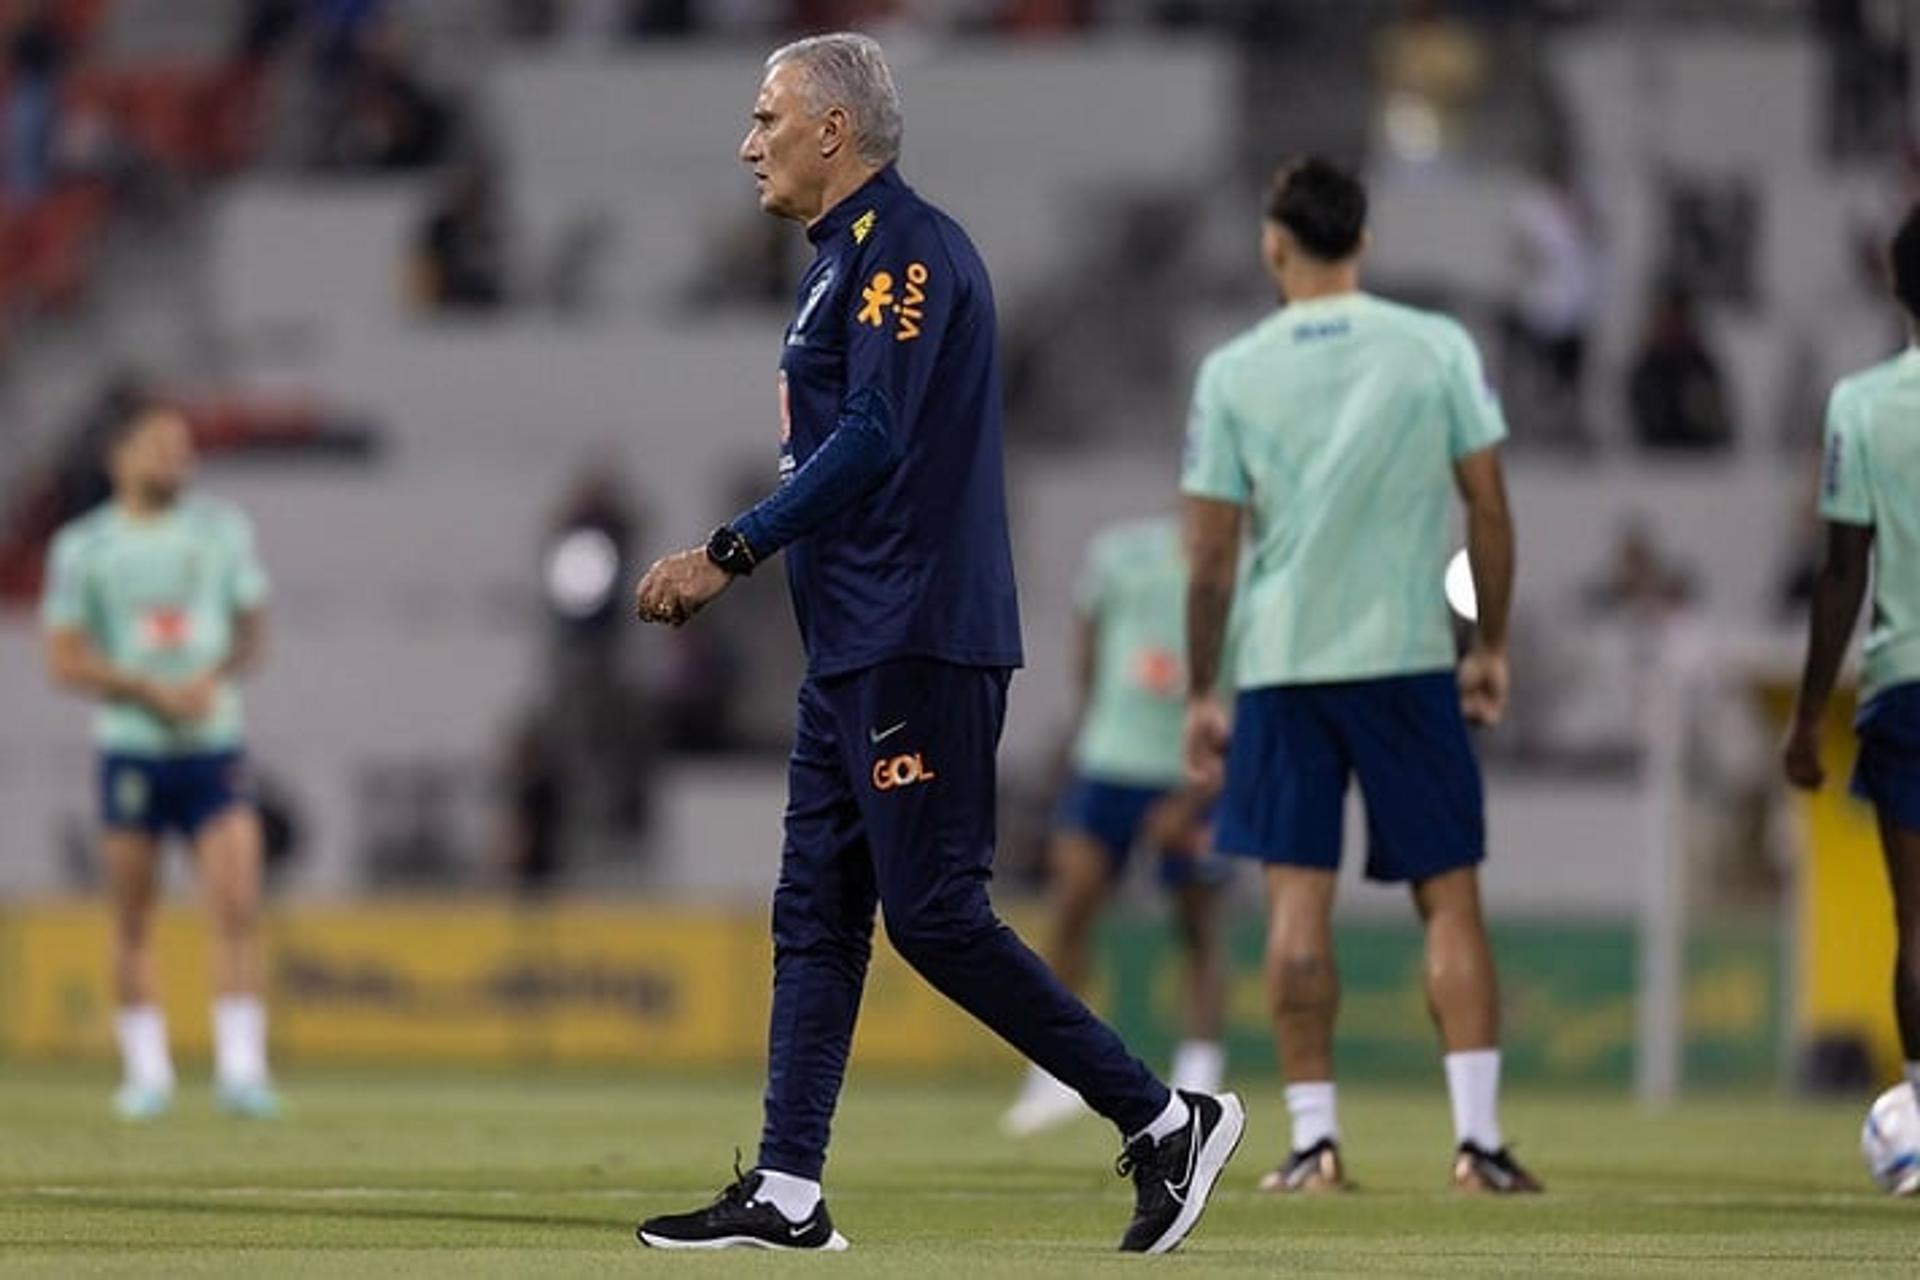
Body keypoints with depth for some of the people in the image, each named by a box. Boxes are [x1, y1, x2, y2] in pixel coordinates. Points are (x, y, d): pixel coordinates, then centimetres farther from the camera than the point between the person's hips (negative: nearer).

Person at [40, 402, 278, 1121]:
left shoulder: (222, 531, 7)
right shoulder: (83, 546, 0)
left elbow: (250, 631, 14)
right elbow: (65, 662, -3)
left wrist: (215, 678, -8)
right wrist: (154, 692, -14)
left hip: (214, 746, 1)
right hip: (130, 748, -1)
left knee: (238, 907, -11)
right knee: (133, 921, 3)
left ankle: (240, 1068, -11)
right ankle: (147, 1071, 13)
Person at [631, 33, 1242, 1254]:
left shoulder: (906, 247, -13)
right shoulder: (850, 257, 19)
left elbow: (874, 440, -22)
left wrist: (730, 554, -21)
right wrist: (726, 564, 17)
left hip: (917, 647, -11)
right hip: (857, 648, 11)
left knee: (935, 914, -10)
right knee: (816, 912, 8)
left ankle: (1165, 1120, -4)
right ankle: (788, 1196, 9)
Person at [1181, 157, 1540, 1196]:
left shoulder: (1232, 372, -1)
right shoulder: (1436, 348, 0)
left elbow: (1210, 554, 0)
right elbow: (1489, 512, 0)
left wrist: (1201, 693, 8)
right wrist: (1491, 647, 11)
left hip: (1280, 666, 0)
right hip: (1409, 659, 0)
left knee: (1297, 900, 3)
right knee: (1449, 898, 4)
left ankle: (1314, 1139, -1)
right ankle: (1478, 1138, -4)